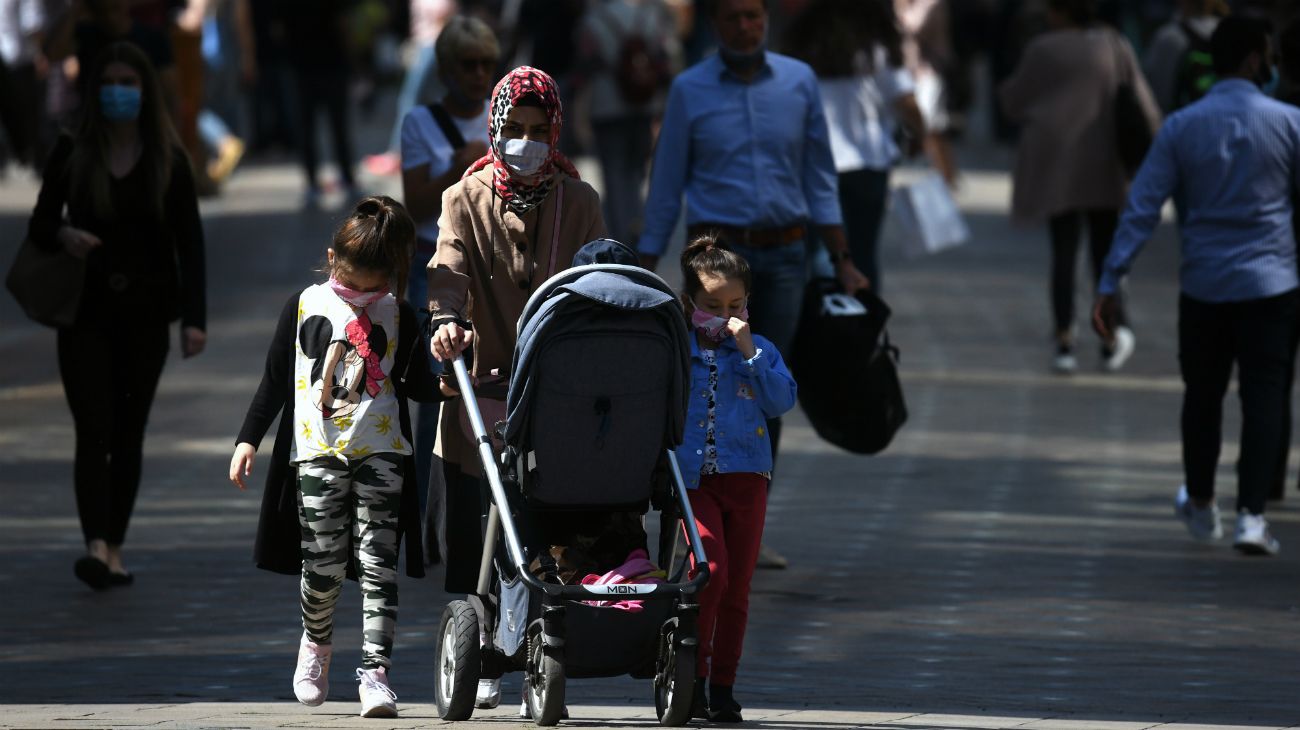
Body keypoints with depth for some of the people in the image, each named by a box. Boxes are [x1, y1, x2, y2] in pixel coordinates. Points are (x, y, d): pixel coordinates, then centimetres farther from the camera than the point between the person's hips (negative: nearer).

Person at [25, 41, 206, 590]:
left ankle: (114, 547, 15)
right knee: (94, 429, -13)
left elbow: (189, 241, -1)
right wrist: (62, 235, -18)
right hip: (86, 313, -1)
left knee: (129, 432, 6)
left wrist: (194, 317, -11)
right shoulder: (71, 153, 1)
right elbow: (39, 222, 7)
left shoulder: (168, 161, 1)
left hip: (144, 315, 1)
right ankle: (96, 545, -25)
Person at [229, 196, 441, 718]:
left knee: (377, 564, -9)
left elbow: (415, 385, 16)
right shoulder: (305, 306, 8)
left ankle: (375, 671, -11)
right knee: (323, 565, -4)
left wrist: (448, 386, -5)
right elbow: (276, 377, 12)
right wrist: (248, 439, 8)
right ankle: (316, 642, 26)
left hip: (380, 451, 0)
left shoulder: (398, 317, 9)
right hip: (317, 451, 0)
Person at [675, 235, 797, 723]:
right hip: (693, 479, -3)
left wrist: (749, 353, -12)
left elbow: (782, 401, -5)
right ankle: (693, 677, -9)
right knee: (710, 571, -19)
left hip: (746, 478, 3)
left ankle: (722, 686, 11)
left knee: (736, 586, 4)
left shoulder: (759, 351, 9)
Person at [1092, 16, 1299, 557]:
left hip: (1203, 286, 2)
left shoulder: (1181, 127, 0)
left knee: (1203, 395, 17)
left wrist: (1110, 282, -2)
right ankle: (1251, 514, -11)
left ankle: (1201, 507, 33)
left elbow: (1142, 209, -3)